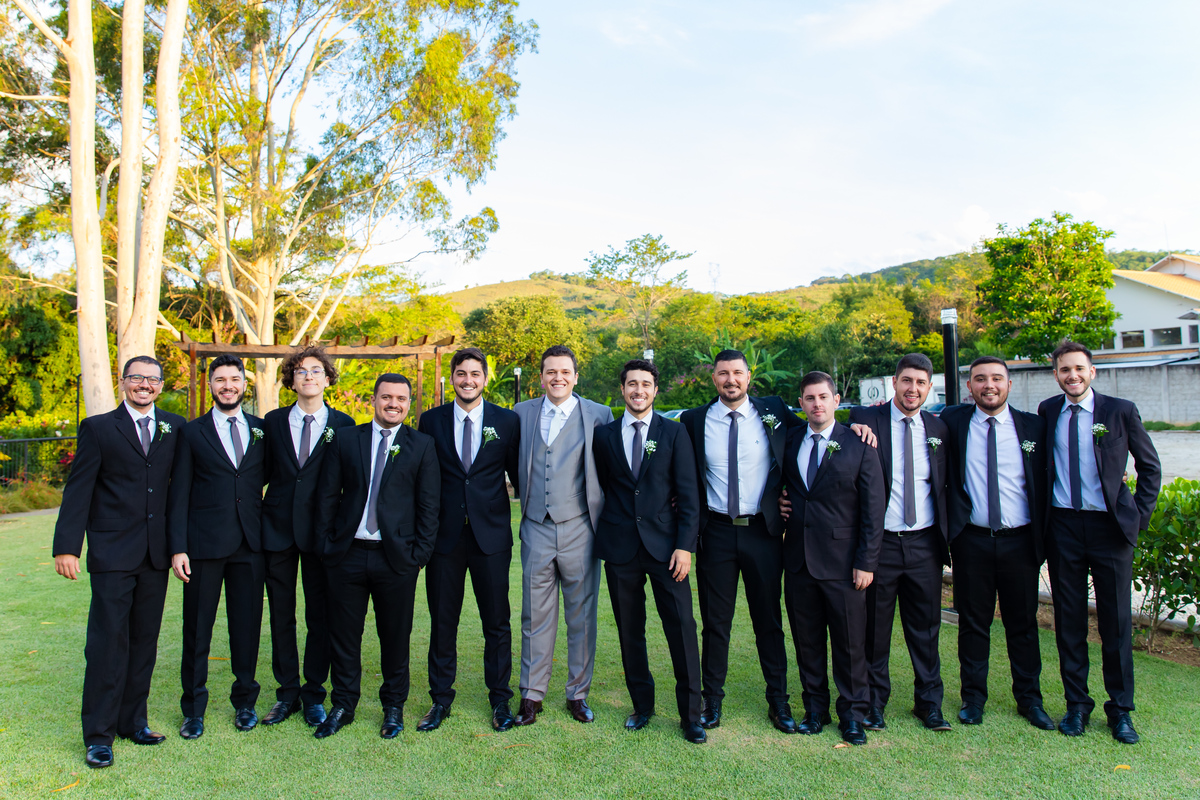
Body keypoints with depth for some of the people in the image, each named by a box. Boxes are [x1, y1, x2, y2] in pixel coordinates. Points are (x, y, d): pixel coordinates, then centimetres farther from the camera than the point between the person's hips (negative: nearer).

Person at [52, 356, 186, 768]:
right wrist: (66, 546, -9)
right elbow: (77, 491, -3)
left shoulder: (175, 427, 9)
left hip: (156, 553, 3)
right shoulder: (98, 428, 1)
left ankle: (133, 721, 24)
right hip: (112, 553, -3)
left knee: (144, 642, 11)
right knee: (107, 641, 0)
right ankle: (99, 735, 11)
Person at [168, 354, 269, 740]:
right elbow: (179, 495, 0)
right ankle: (193, 709, 23)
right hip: (204, 545, -1)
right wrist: (178, 548, -7)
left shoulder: (261, 430, 8)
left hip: (250, 545, 2)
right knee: (197, 629, 7)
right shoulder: (192, 432, 3)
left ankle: (244, 702, 26)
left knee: (247, 625, 9)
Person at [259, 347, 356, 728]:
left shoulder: (342, 425, 1)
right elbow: (263, 472, 10)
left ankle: (314, 695, 20)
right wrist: (257, 514, -3)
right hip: (278, 528, 2)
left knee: (320, 617, 6)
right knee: (281, 617, 9)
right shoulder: (273, 421, 7)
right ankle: (287, 693, 24)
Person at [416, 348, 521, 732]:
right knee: (442, 623, 11)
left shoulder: (507, 420, 1)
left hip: (491, 535, -1)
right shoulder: (431, 420, 4)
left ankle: (500, 700, 24)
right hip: (444, 535, 1)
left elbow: (518, 473, 7)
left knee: (496, 623, 7)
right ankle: (441, 700, 27)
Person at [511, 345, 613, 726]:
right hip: (536, 529, 2)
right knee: (535, 616, 9)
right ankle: (531, 694, 22)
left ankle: (578, 694, 23)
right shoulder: (521, 413, 7)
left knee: (582, 616, 8)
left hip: (578, 529, -1)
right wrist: (528, 498, 11)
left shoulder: (598, 415, -1)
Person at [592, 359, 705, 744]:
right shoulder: (604, 435, 7)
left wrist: (684, 545, -9)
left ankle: (690, 714, 11)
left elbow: (688, 494, -2)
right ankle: (642, 705, 27)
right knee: (630, 630, 10)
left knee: (682, 628, -3)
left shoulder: (674, 433, 2)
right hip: (620, 546, 2)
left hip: (665, 545, -2)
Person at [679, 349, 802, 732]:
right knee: (715, 622, 9)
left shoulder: (774, 411, 1)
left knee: (769, 619, 11)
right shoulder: (694, 421, 1)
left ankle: (778, 701, 25)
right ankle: (712, 702, 23)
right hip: (716, 532, 0)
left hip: (763, 530, 0)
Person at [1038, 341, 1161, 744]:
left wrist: (1139, 516, 0)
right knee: (1069, 620, 8)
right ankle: (1077, 703, 21)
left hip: (1109, 527, -1)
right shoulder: (1047, 412, 5)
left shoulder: (1120, 411, -1)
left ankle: (1120, 709, 21)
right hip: (1063, 526, 2)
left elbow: (1150, 466, 7)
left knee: (1117, 620, 6)